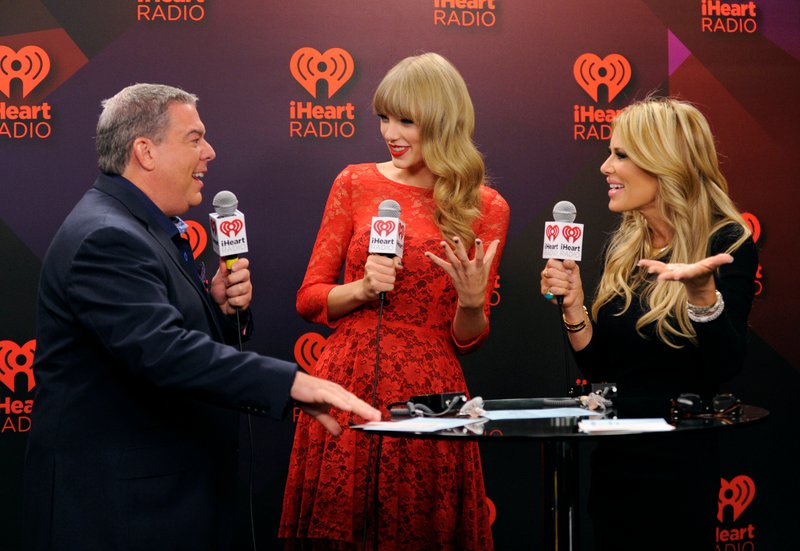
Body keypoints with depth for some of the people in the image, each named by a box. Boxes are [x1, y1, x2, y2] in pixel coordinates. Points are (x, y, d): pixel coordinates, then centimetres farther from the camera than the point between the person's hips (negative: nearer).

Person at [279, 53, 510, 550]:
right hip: (347, 384, 1)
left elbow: (467, 338, 7)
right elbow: (309, 299, 7)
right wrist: (363, 289, -11)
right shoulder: (356, 183, 5)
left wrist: (472, 301, -13)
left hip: (427, 392, -1)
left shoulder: (486, 208, 3)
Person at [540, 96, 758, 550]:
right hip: (614, 463, 6)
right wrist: (573, 307, -7)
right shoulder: (623, 247, 6)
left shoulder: (727, 244, -11)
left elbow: (724, 370, -19)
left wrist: (702, 293, -33)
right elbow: (600, 369, 8)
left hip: (678, 466, -6)